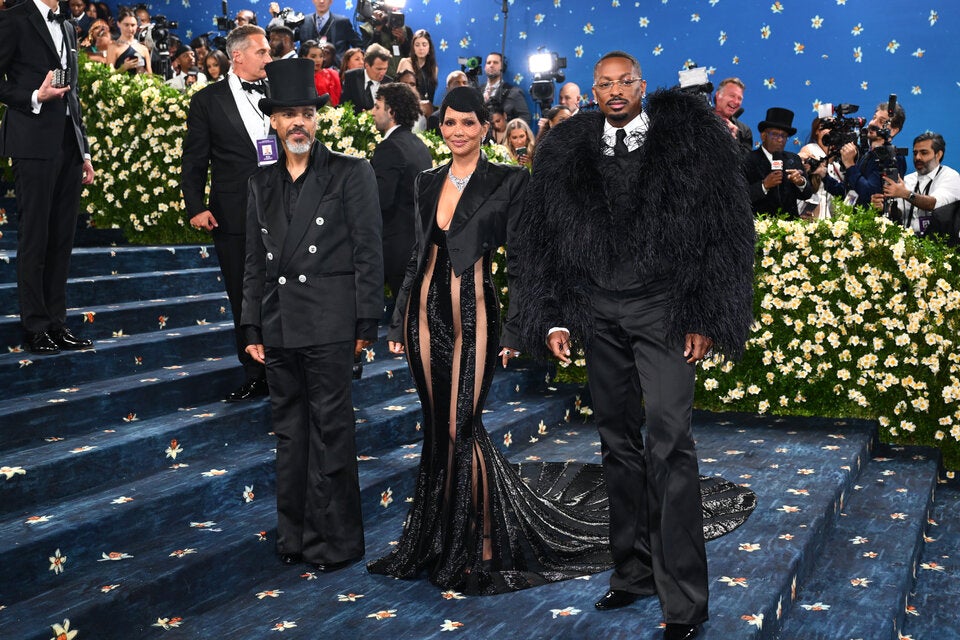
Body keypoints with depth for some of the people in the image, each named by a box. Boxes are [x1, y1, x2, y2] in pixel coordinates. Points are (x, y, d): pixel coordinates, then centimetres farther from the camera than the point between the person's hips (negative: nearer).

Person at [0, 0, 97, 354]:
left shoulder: (67, 28, 19)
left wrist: (84, 152, 17)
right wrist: (35, 98, -18)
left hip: (68, 145, 7)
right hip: (35, 143, -7)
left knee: (62, 238, 8)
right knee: (34, 238, -1)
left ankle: (57, 324, 14)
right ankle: (35, 327, 6)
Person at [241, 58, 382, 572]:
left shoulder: (351, 174, -1)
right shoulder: (262, 183, 14)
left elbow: (368, 254, -4)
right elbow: (255, 263, 16)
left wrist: (366, 325, -9)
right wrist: (253, 329, 11)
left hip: (329, 327, -5)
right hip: (279, 330, 5)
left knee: (330, 434, -1)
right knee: (289, 434, 12)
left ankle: (336, 540, 10)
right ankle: (294, 535, 24)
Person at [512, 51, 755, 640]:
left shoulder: (688, 138, 1)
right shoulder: (569, 154, 10)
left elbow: (724, 228, -2)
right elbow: (544, 240, 13)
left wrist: (704, 319, -7)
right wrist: (554, 319, 6)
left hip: (663, 311, -4)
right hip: (598, 315, 4)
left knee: (670, 442, -10)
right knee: (619, 442, 9)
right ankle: (634, 570, 21)